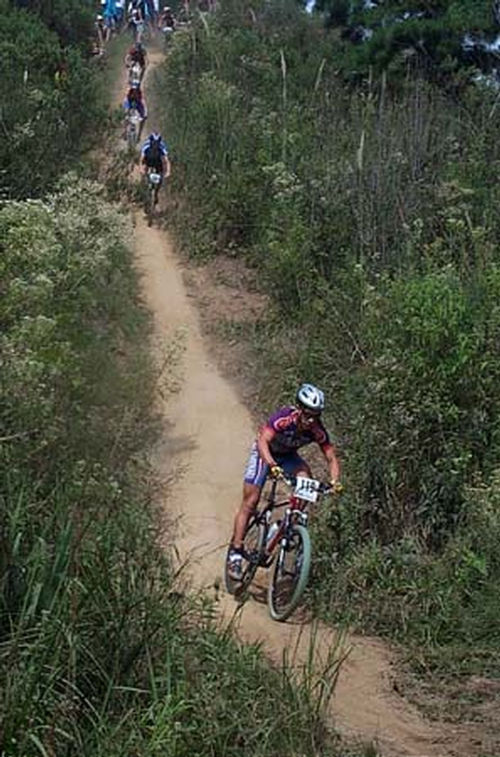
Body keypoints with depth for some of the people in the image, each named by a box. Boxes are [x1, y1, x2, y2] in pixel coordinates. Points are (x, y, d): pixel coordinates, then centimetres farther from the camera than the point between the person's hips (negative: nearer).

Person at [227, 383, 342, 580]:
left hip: (288, 455, 3)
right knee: (250, 502, -8)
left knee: (305, 478, -27)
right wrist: (272, 466, -63)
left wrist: (334, 481, -39)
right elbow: (263, 441, -47)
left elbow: (331, 457, -20)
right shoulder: (284, 418, -37)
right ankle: (235, 552, -2)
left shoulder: (317, 431, -25)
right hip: (265, 453, -3)